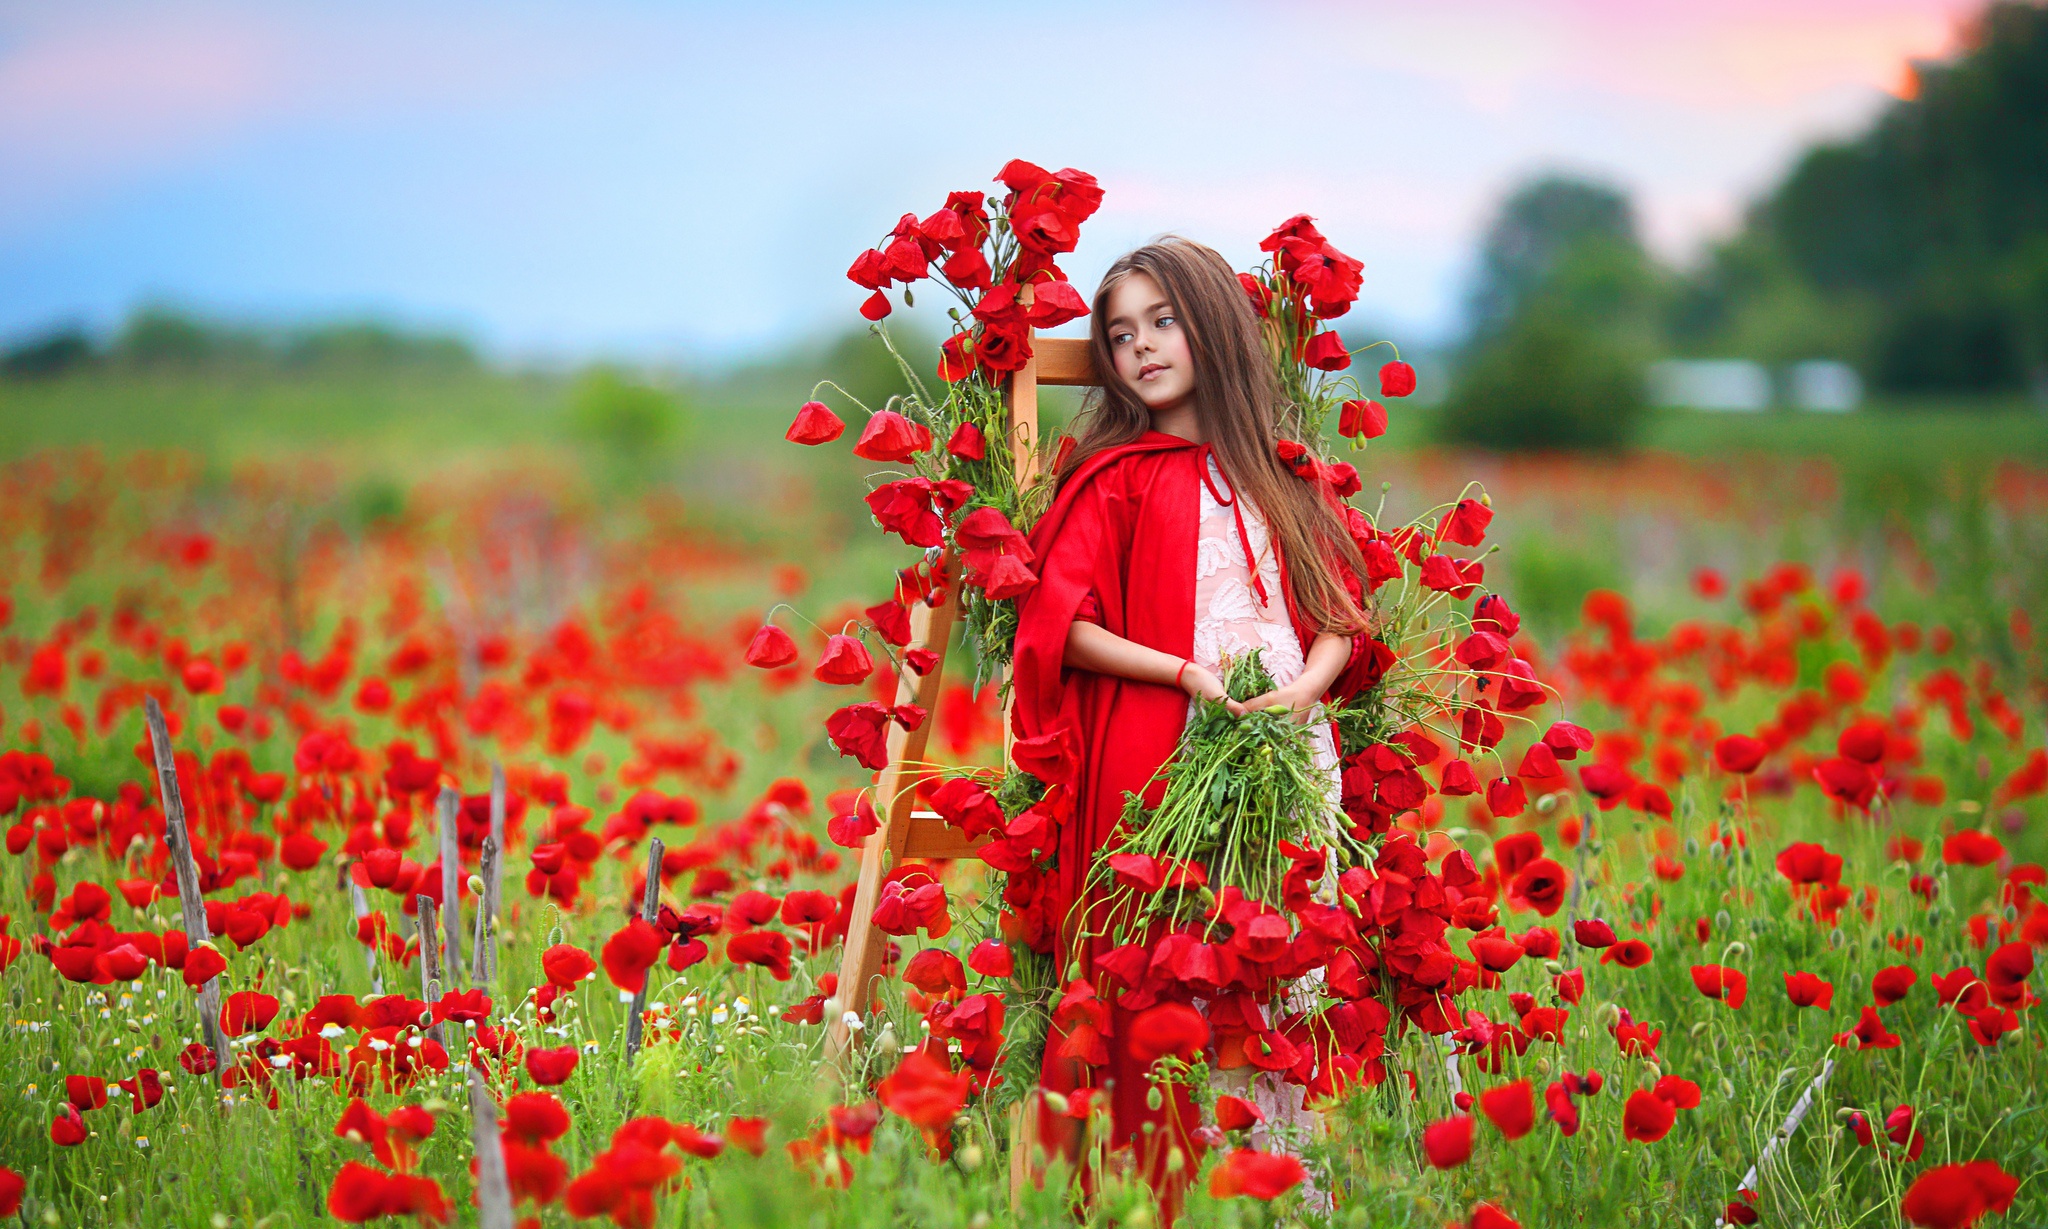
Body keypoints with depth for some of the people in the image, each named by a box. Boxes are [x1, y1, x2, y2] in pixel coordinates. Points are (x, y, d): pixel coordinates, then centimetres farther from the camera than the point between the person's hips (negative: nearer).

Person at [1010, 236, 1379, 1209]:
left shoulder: (1286, 479, 15)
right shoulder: (1115, 477, 3)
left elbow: (1341, 617, 15)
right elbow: (1061, 626, -4)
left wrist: (1305, 688, -6)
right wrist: (1190, 673, -13)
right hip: (1161, 757, -3)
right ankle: (1155, 1185, 1)